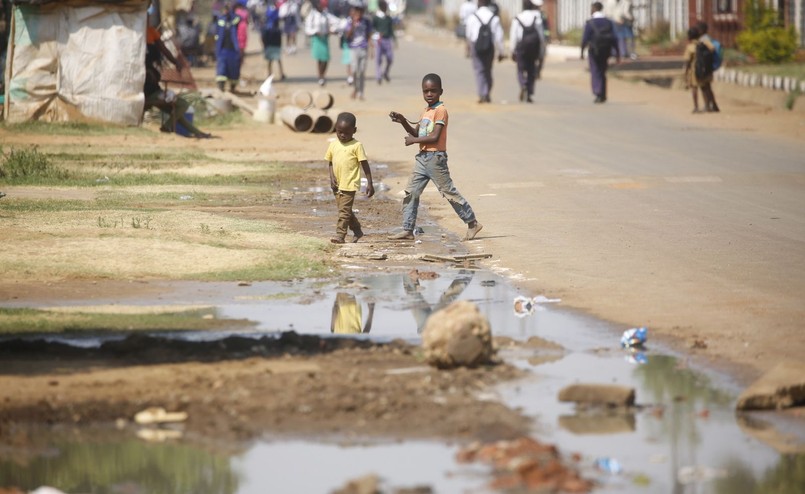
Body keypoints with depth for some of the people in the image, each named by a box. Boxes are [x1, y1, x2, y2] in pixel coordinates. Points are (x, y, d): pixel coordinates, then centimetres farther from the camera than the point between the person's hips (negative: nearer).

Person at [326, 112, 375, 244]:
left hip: (350, 184, -6)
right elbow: (330, 163, 15)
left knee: (344, 210, -9)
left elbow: (365, 165, -5)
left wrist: (370, 183, -7)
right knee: (345, 210, 14)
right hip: (337, 185, 6)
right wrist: (332, 178, -1)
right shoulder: (333, 145, 8)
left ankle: (340, 235, -8)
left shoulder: (356, 146, -7)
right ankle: (357, 230, 29)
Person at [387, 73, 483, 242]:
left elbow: (434, 136, -21)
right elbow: (416, 132, 19)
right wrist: (403, 121, 4)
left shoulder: (440, 110, -13)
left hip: (436, 157, -9)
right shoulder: (426, 111, 16)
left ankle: (472, 223, 6)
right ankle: (407, 230, 7)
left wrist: (414, 140, -12)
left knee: (448, 192, -3)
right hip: (422, 157, 9)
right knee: (410, 193, 5)